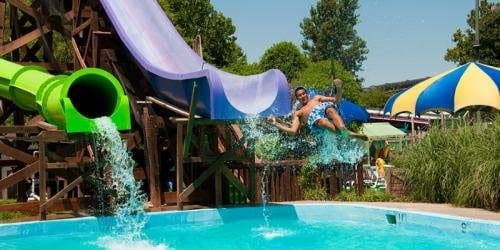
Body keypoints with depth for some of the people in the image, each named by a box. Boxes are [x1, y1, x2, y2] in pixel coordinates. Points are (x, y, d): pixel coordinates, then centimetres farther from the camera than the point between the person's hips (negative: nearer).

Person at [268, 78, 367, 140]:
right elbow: (293, 130, 17)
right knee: (322, 121, -40)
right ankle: (348, 134, -63)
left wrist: (339, 88, 12)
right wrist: (275, 123, 12)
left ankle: (343, 129, -62)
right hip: (313, 117, -3)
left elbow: (335, 100, 31)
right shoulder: (297, 113, 33)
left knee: (331, 109, -36)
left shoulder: (316, 98, 40)